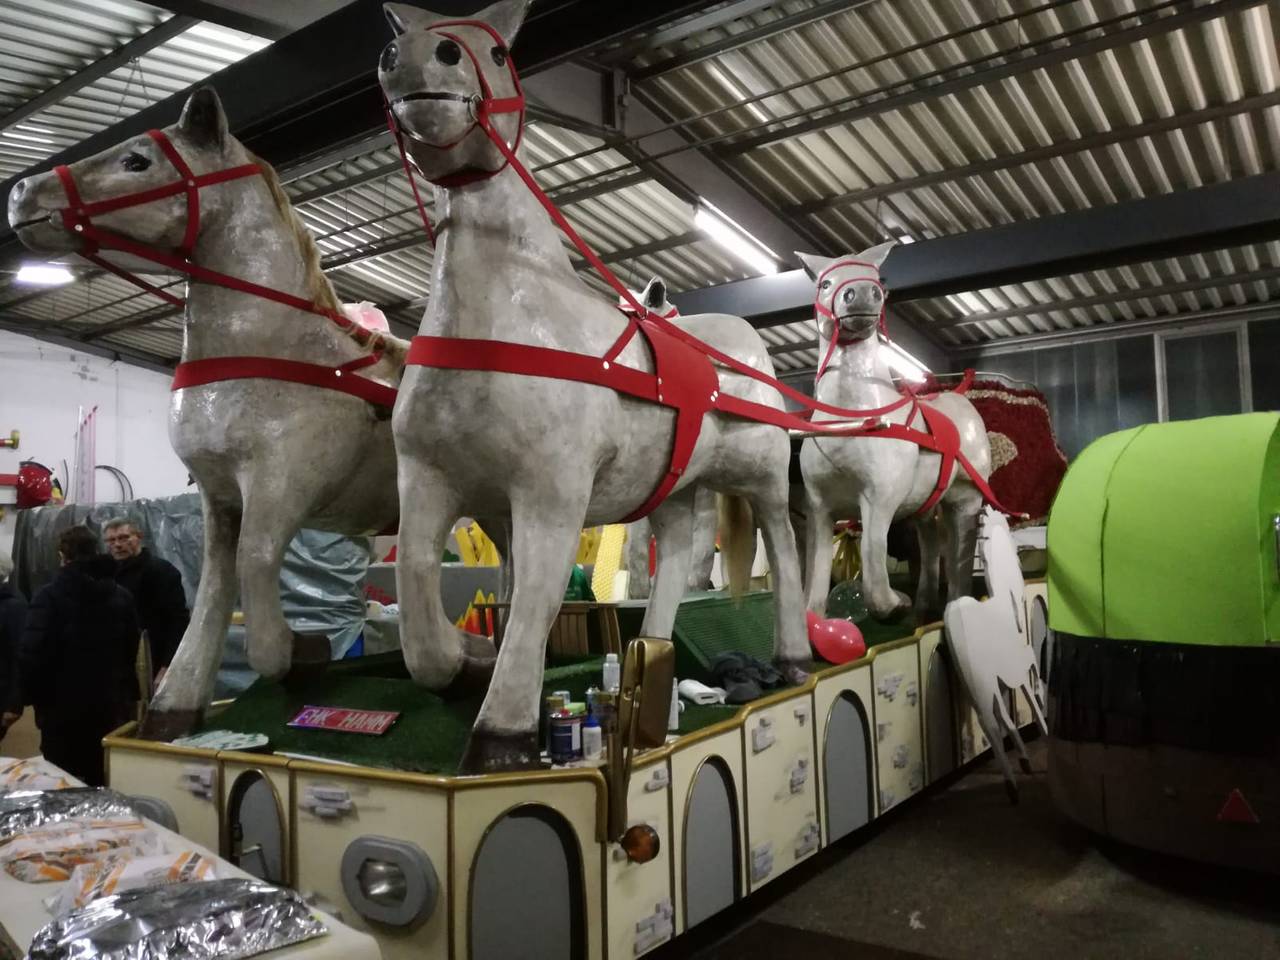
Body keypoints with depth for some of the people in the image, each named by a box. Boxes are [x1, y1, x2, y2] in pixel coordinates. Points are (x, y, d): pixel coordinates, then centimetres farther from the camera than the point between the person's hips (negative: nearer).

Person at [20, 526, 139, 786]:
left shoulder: (49, 596, -10)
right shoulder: (122, 596, 5)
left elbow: (32, 653, -15)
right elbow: (132, 650, 9)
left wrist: (33, 694, 0)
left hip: (62, 704, -4)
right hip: (110, 703, 4)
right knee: (105, 782, 11)